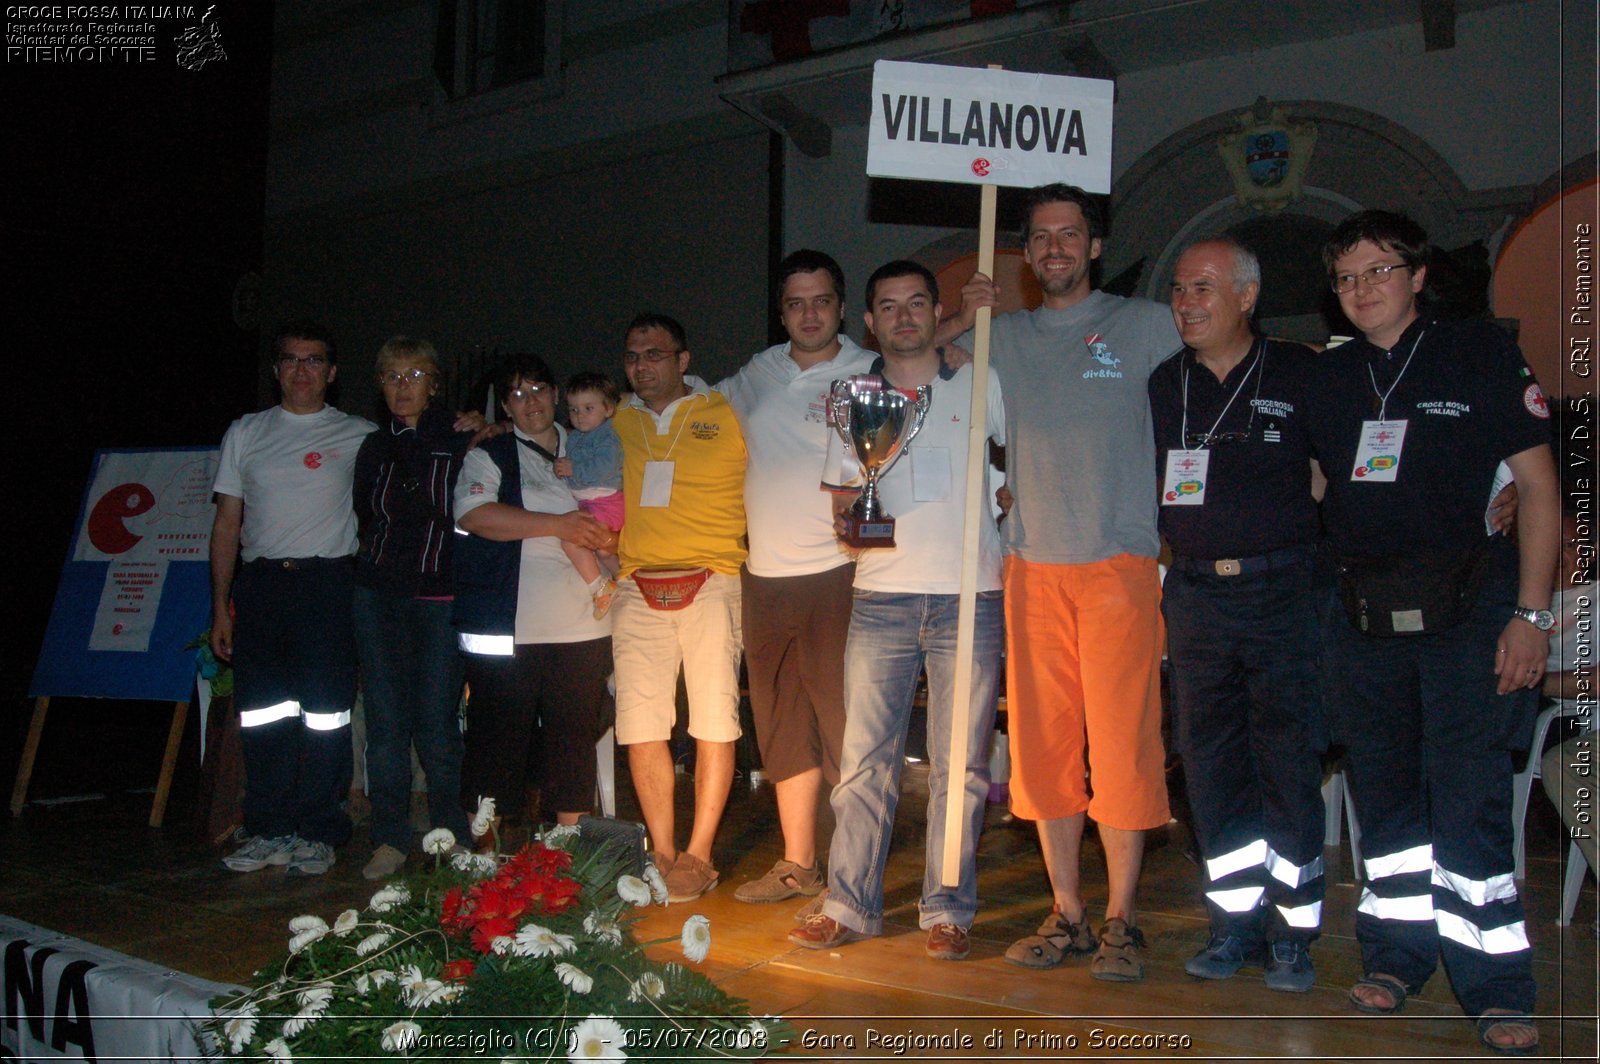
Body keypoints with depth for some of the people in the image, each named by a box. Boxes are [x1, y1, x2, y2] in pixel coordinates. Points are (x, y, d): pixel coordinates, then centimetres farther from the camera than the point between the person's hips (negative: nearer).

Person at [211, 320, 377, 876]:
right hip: (260, 584, 2)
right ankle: (269, 831, 14)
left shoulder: (358, 436, 8)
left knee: (325, 713, -3)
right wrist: (220, 605, 9)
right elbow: (227, 523, 14)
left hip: (327, 584, -2)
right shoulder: (245, 433, 15)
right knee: (261, 713, 3)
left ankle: (317, 834, 7)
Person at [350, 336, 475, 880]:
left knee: (436, 722, -4)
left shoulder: (460, 441, 1)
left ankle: (451, 836, 12)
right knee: (385, 721, 2)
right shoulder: (373, 448, 14)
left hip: (438, 595, -3)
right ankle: (390, 839, 10)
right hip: (378, 595, 4)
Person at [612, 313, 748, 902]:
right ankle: (662, 857, 7)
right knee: (640, 724, -2)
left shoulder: (726, 415, 6)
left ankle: (699, 856, 4)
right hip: (638, 589, 3)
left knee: (714, 720, -5)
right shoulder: (618, 423, 16)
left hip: (710, 583, -3)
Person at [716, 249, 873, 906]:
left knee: (843, 727, -5)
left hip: (835, 574, -6)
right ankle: (797, 866, 24)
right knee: (783, 728, 13)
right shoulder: (759, 374, 14)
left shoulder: (868, 374, -3)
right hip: (765, 576, 6)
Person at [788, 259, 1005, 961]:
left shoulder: (980, 386, 8)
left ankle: (947, 911, 10)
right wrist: (852, 517, -6)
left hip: (968, 600, -1)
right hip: (881, 601, 2)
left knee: (959, 765, 1)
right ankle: (849, 905, 10)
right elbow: (840, 501, 15)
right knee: (864, 759, 1)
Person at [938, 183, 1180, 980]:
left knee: (1122, 743, -4)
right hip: (1032, 566, 4)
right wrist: (963, 319, 5)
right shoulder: (1004, 337, 15)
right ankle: (1066, 914, 17)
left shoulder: (1146, 326, 6)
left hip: (1119, 563, -3)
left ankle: (1120, 921, 7)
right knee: (1042, 743, 6)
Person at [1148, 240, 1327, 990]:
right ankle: (1236, 921, 17)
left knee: (1289, 763, 0)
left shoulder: (1300, 375, 1)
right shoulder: (1161, 385, 11)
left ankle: (1292, 930, 11)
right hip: (1194, 593, 3)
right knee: (1211, 763, 6)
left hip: (1282, 591, -3)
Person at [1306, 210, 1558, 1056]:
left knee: (1467, 797, -7)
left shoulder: (1482, 357, 1)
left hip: (1465, 606, -4)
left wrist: (1531, 613, -7)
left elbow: (1537, 485, -1)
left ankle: (1498, 986, 2)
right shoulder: (1327, 377, 12)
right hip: (1364, 618, 4)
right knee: (1382, 792, 10)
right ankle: (1396, 955, 23)